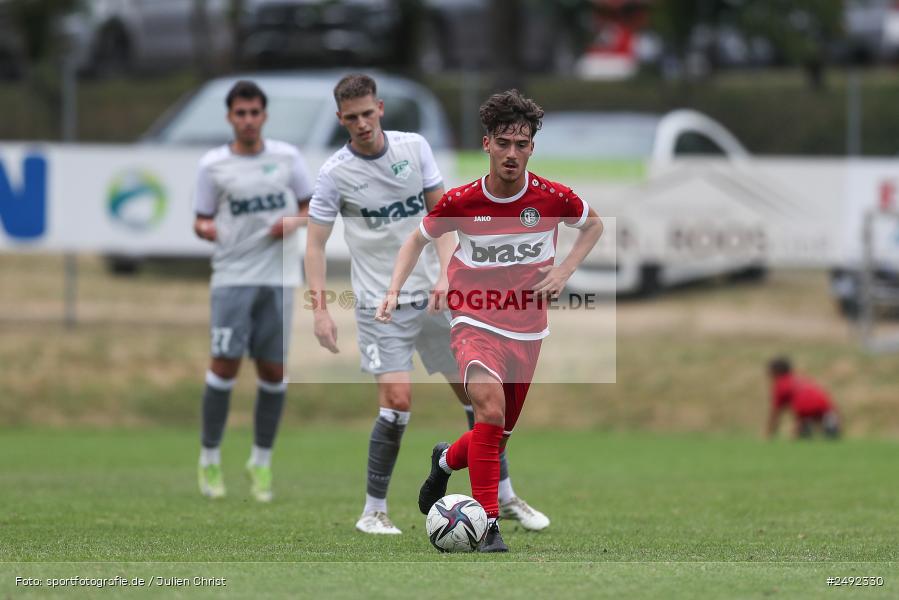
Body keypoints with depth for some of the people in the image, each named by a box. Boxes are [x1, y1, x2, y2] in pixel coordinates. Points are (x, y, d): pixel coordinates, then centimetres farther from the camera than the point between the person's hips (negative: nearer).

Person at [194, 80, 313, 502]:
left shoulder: (286, 157, 6)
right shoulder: (213, 165, 3)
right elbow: (202, 220, 7)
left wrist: (294, 221, -8)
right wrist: (205, 228, -15)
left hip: (278, 278, 1)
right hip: (232, 277, -1)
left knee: (273, 371, 1)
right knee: (224, 365, -8)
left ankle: (261, 463, 14)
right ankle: (209, 460, 6)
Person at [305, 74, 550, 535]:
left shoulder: (414, 147, 0)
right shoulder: (335, 173, -8)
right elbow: (315, 243, -6)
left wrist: (445, 274, -10)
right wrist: (320, 310, -15)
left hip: (433, 295, 4)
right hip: (380, 303, -4)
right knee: (397, 401, -18)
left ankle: (505, 497, 21)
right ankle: (373, 511, -5)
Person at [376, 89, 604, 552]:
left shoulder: (553, 198, -9)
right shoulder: (460, 202, -12)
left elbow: (593, 226, 12)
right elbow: (418, 239, 7)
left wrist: (563, 271, -2)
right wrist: (394, 291, -5)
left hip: (526, 333, 3)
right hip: (475, 325, -3)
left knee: (497, 439, 10)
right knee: (490, 407, -28)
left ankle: (446, 460, 46)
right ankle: (488, 524, -21)